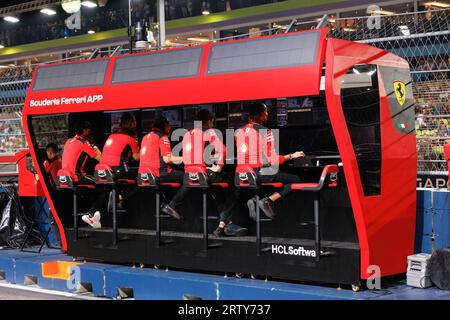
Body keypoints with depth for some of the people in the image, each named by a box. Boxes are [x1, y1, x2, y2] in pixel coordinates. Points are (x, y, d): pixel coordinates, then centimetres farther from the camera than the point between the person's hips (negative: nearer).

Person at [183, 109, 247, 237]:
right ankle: (222, 225, 4)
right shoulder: (209, 132, -1)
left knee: (221, 189, 27)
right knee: (232, 186, 9)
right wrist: (219, 166, -8)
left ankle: (227, 223, 17)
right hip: (205, 172, -7)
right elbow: (221, 149, -19)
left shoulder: (187, 134, 20)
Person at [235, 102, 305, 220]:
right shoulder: (265, 132, -11)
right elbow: (272, 159, -13)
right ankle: (268, 200, -9)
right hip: (261, 173, -7)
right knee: (295, 180, 6)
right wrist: (291, 156, 1)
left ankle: (253, 200, 5)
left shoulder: (239, 132, 7)